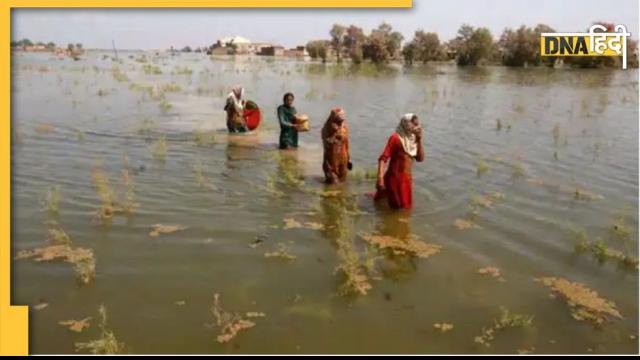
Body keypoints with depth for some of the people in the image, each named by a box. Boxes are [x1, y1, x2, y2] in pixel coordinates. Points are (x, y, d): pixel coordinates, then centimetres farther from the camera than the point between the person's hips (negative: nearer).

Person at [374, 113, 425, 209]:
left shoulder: (412, 138, 7)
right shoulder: (396, 138, -15)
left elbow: (420, 158, 5)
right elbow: (383, 158, -21)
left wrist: (419, 140, -4)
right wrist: (380, 178, -31)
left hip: (406, 179, 8)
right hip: (395, 178, -8)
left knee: (405, 207, 22)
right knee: (399, 209, -1)